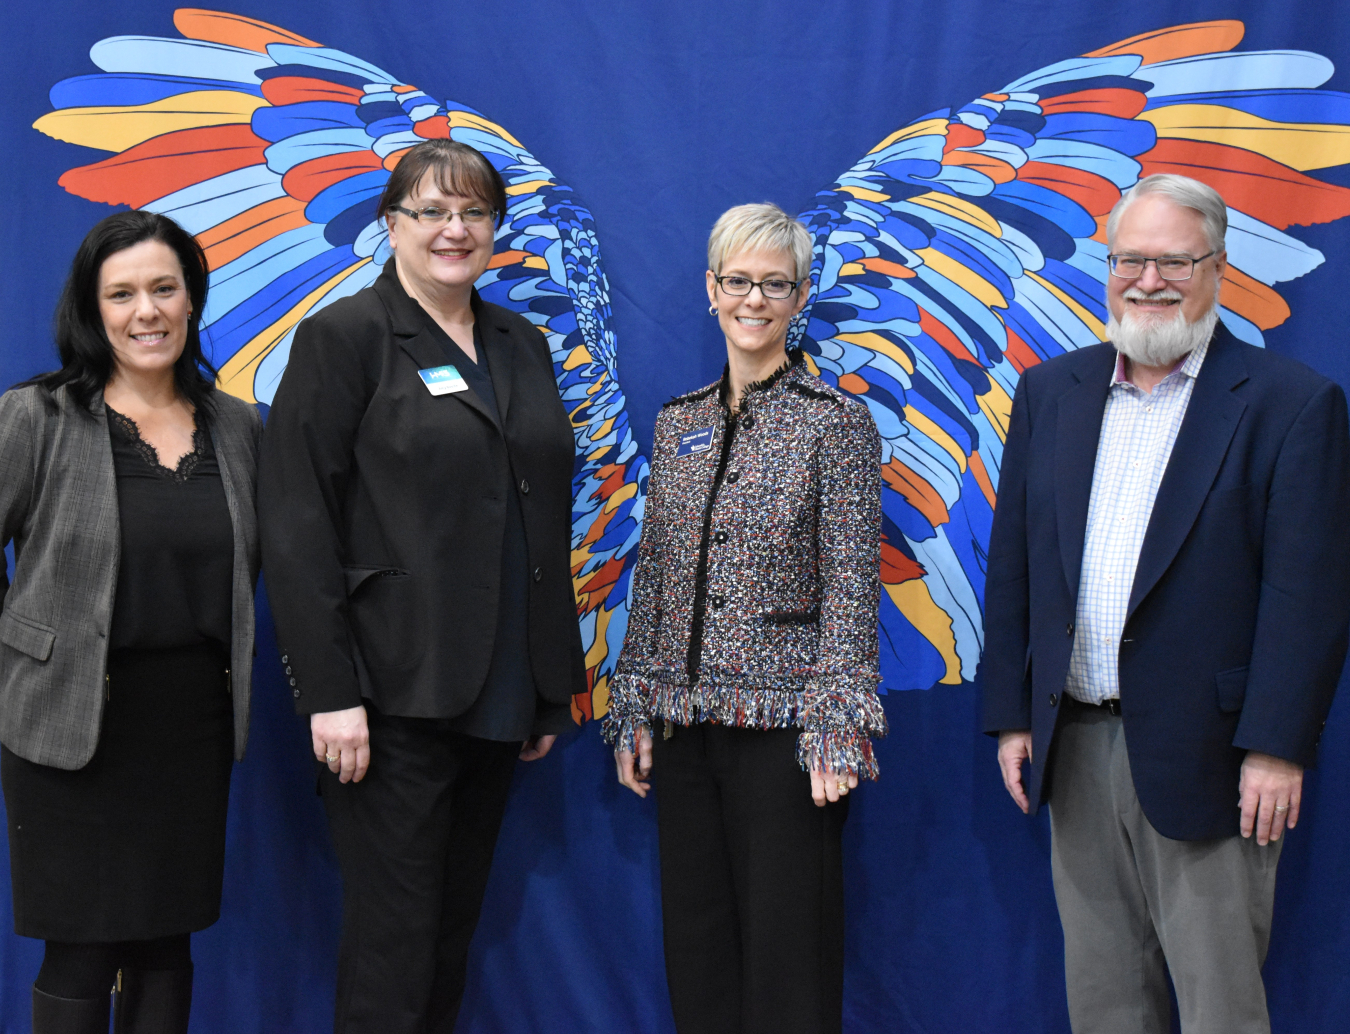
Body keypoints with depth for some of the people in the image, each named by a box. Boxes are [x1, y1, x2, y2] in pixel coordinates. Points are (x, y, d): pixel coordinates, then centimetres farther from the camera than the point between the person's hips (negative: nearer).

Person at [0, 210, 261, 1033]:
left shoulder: (238, 427, 6)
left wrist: (224, 666, 11)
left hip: (195, 723, 4)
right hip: (71, 726, -3)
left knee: (166, 942, 11)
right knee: (82, 955, 1)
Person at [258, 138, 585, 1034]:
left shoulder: (523, 347, 14)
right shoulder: (345, 337, -5)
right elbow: (297, 527, -11)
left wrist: (554, 683, 14)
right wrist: (330, 692, -17)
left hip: (500, 695, 6)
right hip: (395, 694, -6)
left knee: (456, 928, 13)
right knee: (394, 947, -2)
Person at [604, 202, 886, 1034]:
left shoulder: (836, 422, -4)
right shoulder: (678, 424, 11)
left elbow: (852, 591, -8)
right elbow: (653, 580, 13)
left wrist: (837, 725, -14)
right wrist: (633, 711, 9)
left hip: (782, 725, -5)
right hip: (685, 725, 5)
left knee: (787, 951, 0)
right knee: (697, 948, 11)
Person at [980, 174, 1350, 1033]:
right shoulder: (1050, 391, 10)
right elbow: (1012, 564, 11)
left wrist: (1277, 748, -14)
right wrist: (1011, 715, 7)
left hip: (1202, 758, -5)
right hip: (1075, 750, 5)